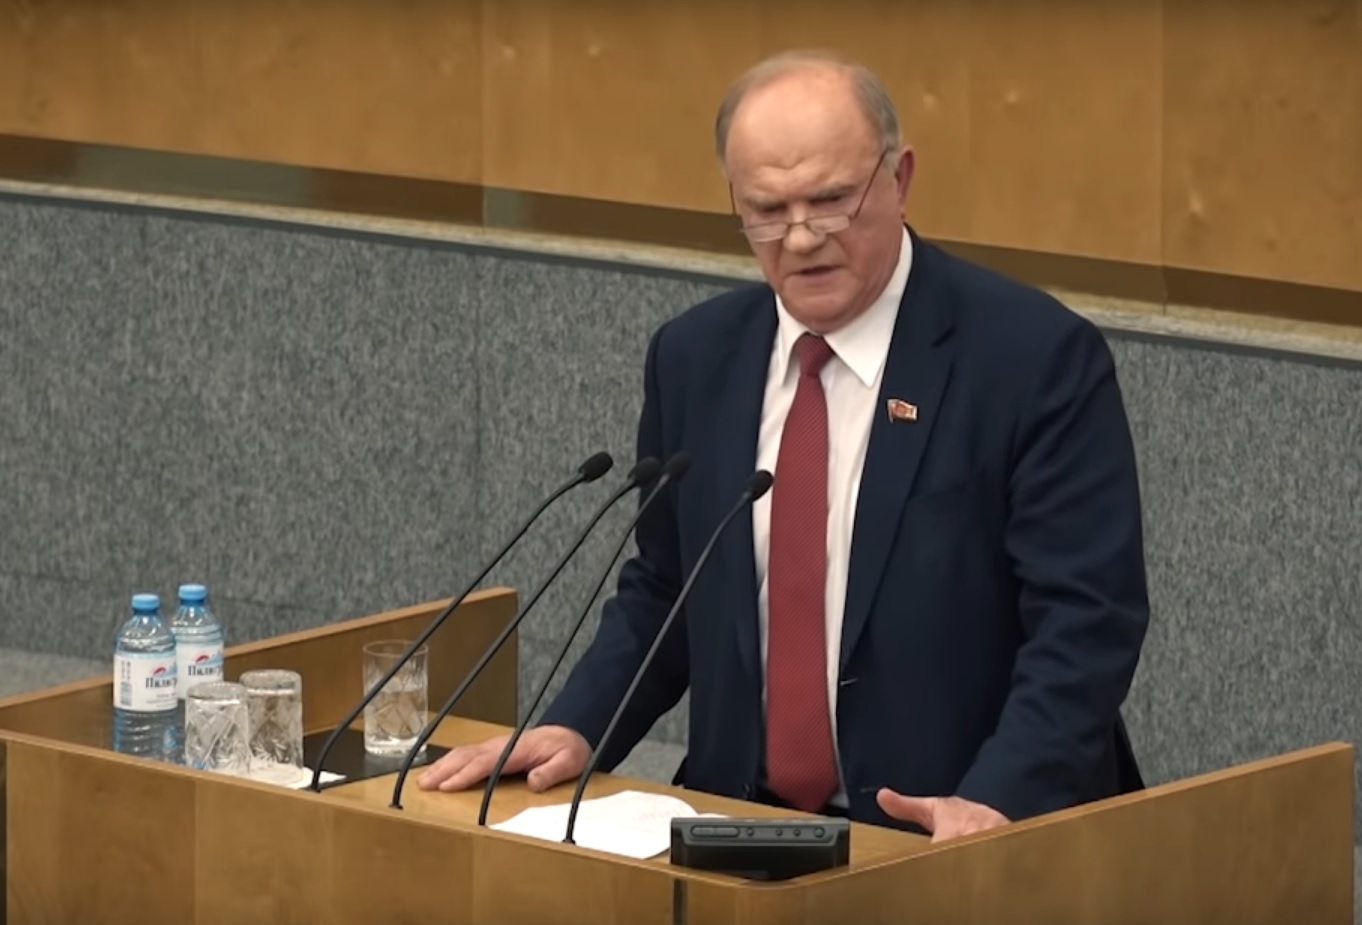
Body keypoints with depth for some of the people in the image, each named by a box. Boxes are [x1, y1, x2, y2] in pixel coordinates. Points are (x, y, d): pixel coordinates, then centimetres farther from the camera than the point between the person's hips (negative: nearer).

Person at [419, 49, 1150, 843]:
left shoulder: (1036, 357, -7)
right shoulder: (696, 357, 9)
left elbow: (1085, 618, -12)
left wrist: (994, 803, -25)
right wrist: (576, 730, 1)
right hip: (746, 830, 4)